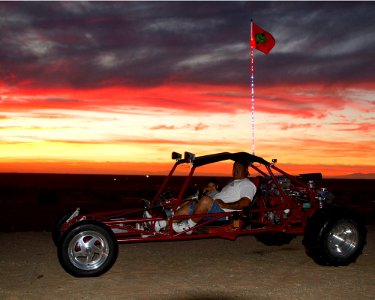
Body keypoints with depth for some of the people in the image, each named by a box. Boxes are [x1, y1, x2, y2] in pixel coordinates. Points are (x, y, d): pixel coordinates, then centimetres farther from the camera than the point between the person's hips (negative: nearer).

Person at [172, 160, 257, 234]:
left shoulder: (247, 184, 0)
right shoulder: (232, 182, 32)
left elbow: (245, 203, -17)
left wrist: (224, 205, -20)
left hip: (223, 213, -10)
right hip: (214, 208, 10)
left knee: (206, 200, -36)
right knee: (185, 209, 0)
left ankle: (189, 225, -24)